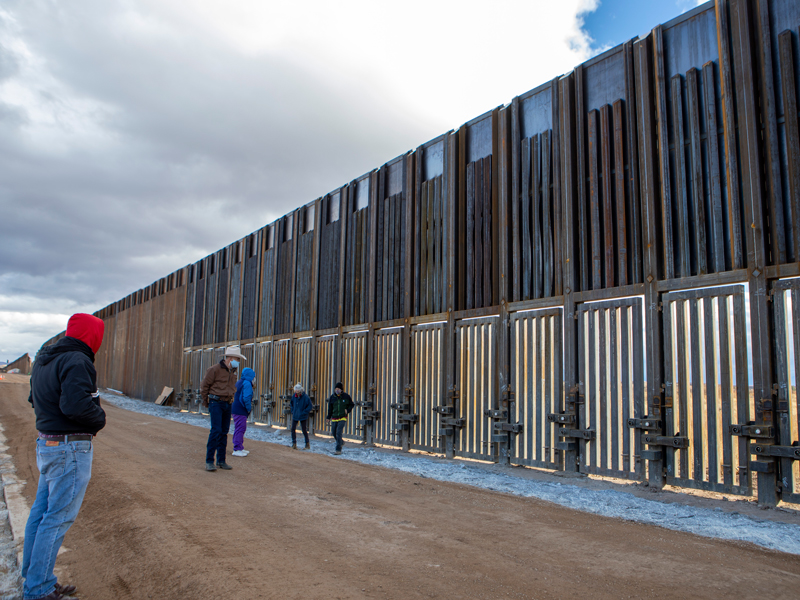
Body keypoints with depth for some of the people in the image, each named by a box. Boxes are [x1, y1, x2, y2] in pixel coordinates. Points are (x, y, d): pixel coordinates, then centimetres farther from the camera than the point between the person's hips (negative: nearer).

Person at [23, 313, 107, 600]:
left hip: (46, 444, 10)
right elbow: (76, 405, -30)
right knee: (59, 517, 0)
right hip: (71, 448, -10)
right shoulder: (77, 361, -20)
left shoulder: (44, 359, 12)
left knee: (41, 511, 17)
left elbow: (35, 399, 20)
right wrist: (99, 418, -13)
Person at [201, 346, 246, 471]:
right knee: (216, 431, -13)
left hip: (227, 404, 7)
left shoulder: (233, 372, 13)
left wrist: (229, 400, 15)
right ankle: (209, 461, -7)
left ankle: (221, 461, 15)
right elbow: (204, 386, -4)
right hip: (216, 403, -7)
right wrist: (206, 403, 2)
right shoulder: (215, 369, -9)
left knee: (224, 432, 8)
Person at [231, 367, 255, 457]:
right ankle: (237, 449, -6)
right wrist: (249, 408, -11)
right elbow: (246, 398, -23)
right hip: (241, 411, -10)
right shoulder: (247, 383, -14)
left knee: (241, 429, 17)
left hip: (235, 409, 10)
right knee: (240, 429, -7)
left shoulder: (238, 382, 16)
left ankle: (240, 447, 24)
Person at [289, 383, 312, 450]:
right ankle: (294, 443, 8)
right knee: (293, 429, -2)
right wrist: (293, 411, 5)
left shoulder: (305, 397, -16)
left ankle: (307, 444, 18)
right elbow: (291, 403, 16)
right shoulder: (294, 396, -3)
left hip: (303, 416, -4)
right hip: (295, 416, 4)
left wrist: (304, 413, -15)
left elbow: (309, 406, -10)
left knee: (304, 430, 4)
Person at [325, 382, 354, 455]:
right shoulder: (332, 397, 1)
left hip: (343, 418, -4)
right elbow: (330, 408, 8)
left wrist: (348, 410, -9)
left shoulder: (346, 396, -4)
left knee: (339, 433, -15)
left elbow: (352, 404, 9)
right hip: (334, 418, 4)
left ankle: (338, 450, -10)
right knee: (334, 432, 12)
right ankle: (341, 442, 42)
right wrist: (328, 417, 2)